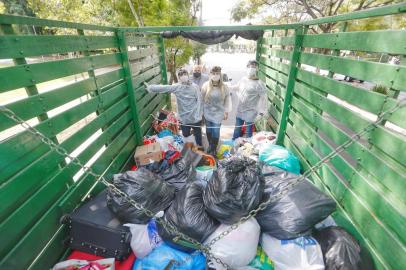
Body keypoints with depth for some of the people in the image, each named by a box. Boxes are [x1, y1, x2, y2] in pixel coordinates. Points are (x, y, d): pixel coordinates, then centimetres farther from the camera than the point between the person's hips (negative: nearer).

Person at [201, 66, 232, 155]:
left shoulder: (224, 87, -8)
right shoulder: (205, 85, -7)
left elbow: (227, 100, 0)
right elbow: (201, 99, -2)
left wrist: (226, 112, 1)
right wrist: (201, 111, 1)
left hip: (218, 113, -1)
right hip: (207, 112, 1)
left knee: (216, 131, 0)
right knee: (208, 129, 15)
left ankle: (214, 149, 20)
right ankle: (210, 145, 38)